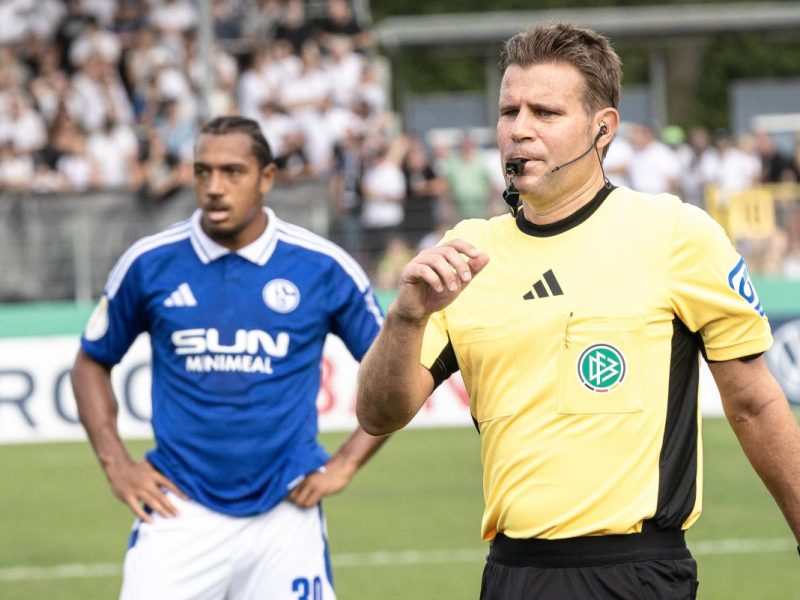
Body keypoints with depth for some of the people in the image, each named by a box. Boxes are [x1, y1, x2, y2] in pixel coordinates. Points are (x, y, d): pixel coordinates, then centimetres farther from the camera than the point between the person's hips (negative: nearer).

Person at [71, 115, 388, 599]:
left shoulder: (323, 267, -1)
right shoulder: (150, 264, 1)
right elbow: (93, 361, 15)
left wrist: (346, 463, 1)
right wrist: (116, 463, 4)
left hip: (284, 512, 0)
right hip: (181, 508, 0)